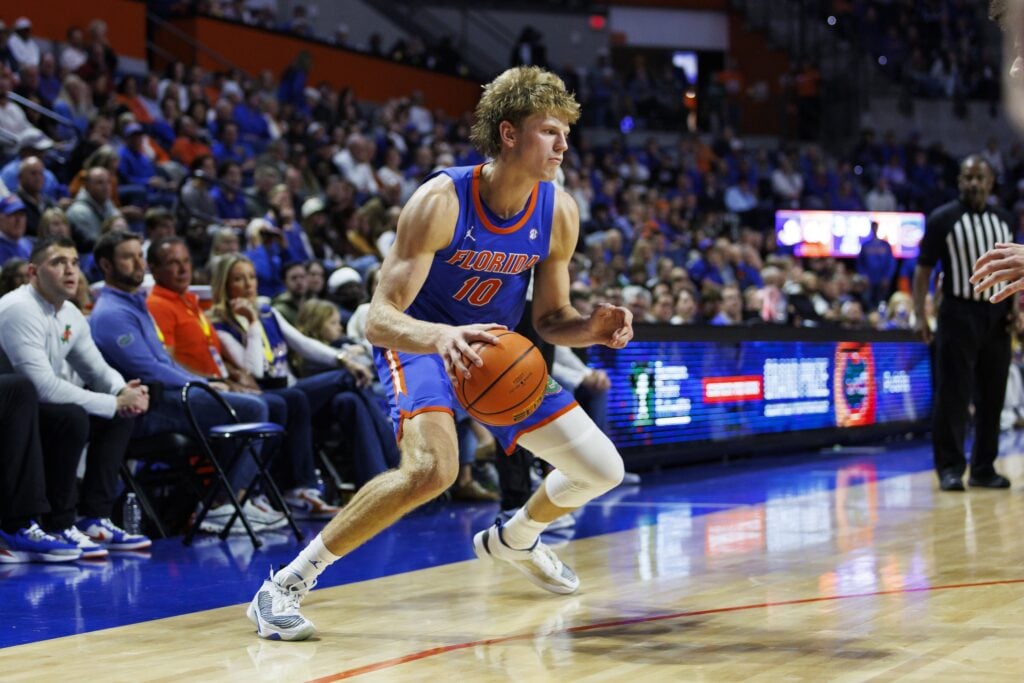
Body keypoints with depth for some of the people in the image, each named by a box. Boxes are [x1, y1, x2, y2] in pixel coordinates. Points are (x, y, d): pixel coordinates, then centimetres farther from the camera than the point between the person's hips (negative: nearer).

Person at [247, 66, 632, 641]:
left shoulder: (559, 213, -13)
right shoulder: (441, 201, -28)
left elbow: (550, 319, 0)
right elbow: (380, 317, -31)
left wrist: (593, 329, -23)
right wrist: (443, 337, -52)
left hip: (495, 347, 6)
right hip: (420, 342, -6)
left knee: (603, 470, 6)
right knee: (433, 468, -35)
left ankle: (512, 541, 40)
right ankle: (285, 585, -24)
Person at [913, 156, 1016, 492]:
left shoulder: (1004, 221, 10)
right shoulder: (942, 219, -3)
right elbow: (923, 269, -3)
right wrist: (920, 315, -11)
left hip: (996, 315, 5)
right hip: (959, 313, -4)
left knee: (992, 397, 6)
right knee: (953, 395, -7)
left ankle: (984, 469, 14)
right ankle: (950, 469, -2)